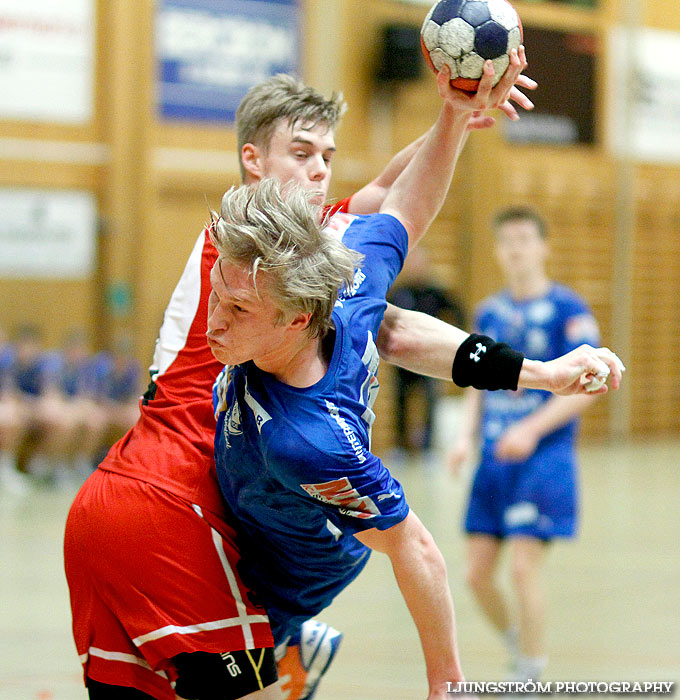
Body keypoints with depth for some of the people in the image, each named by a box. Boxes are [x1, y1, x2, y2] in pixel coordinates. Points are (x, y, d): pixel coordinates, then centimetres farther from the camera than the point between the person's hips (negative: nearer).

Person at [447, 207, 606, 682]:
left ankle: (530, 678, 3)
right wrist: (468, 435, 3)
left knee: (523, 568, -12)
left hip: (544, 458, -6)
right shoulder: (490, 313, 12)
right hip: (494, 458, 6)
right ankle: (519, 646, 30)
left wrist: (531, 429, -21)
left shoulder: (568, 309, -6)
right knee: (477, 573, 4)